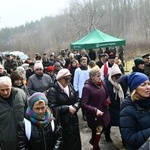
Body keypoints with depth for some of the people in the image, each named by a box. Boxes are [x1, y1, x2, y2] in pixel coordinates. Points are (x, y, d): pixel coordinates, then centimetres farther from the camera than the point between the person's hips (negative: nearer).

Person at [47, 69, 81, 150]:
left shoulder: (70, 86, 4)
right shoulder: (53, 90, -15)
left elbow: (78, 100, 8)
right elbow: (52, 108, -21)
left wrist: (75, 107, -12)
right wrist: (67, 108, -22)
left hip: (73, 120, 6)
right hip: (62, 122, -6)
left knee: (75, 142, 17)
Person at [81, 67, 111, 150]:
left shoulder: (102, 83, 0)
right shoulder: (87, 87, -17)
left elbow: (107, 95, 15)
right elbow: (83, 104, -20)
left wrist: (108, 100, -7)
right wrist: (95, 110, -28)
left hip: (103, 113, 6)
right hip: (94, 115, -6)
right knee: (96, 132, 10)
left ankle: (93, 141, 47)